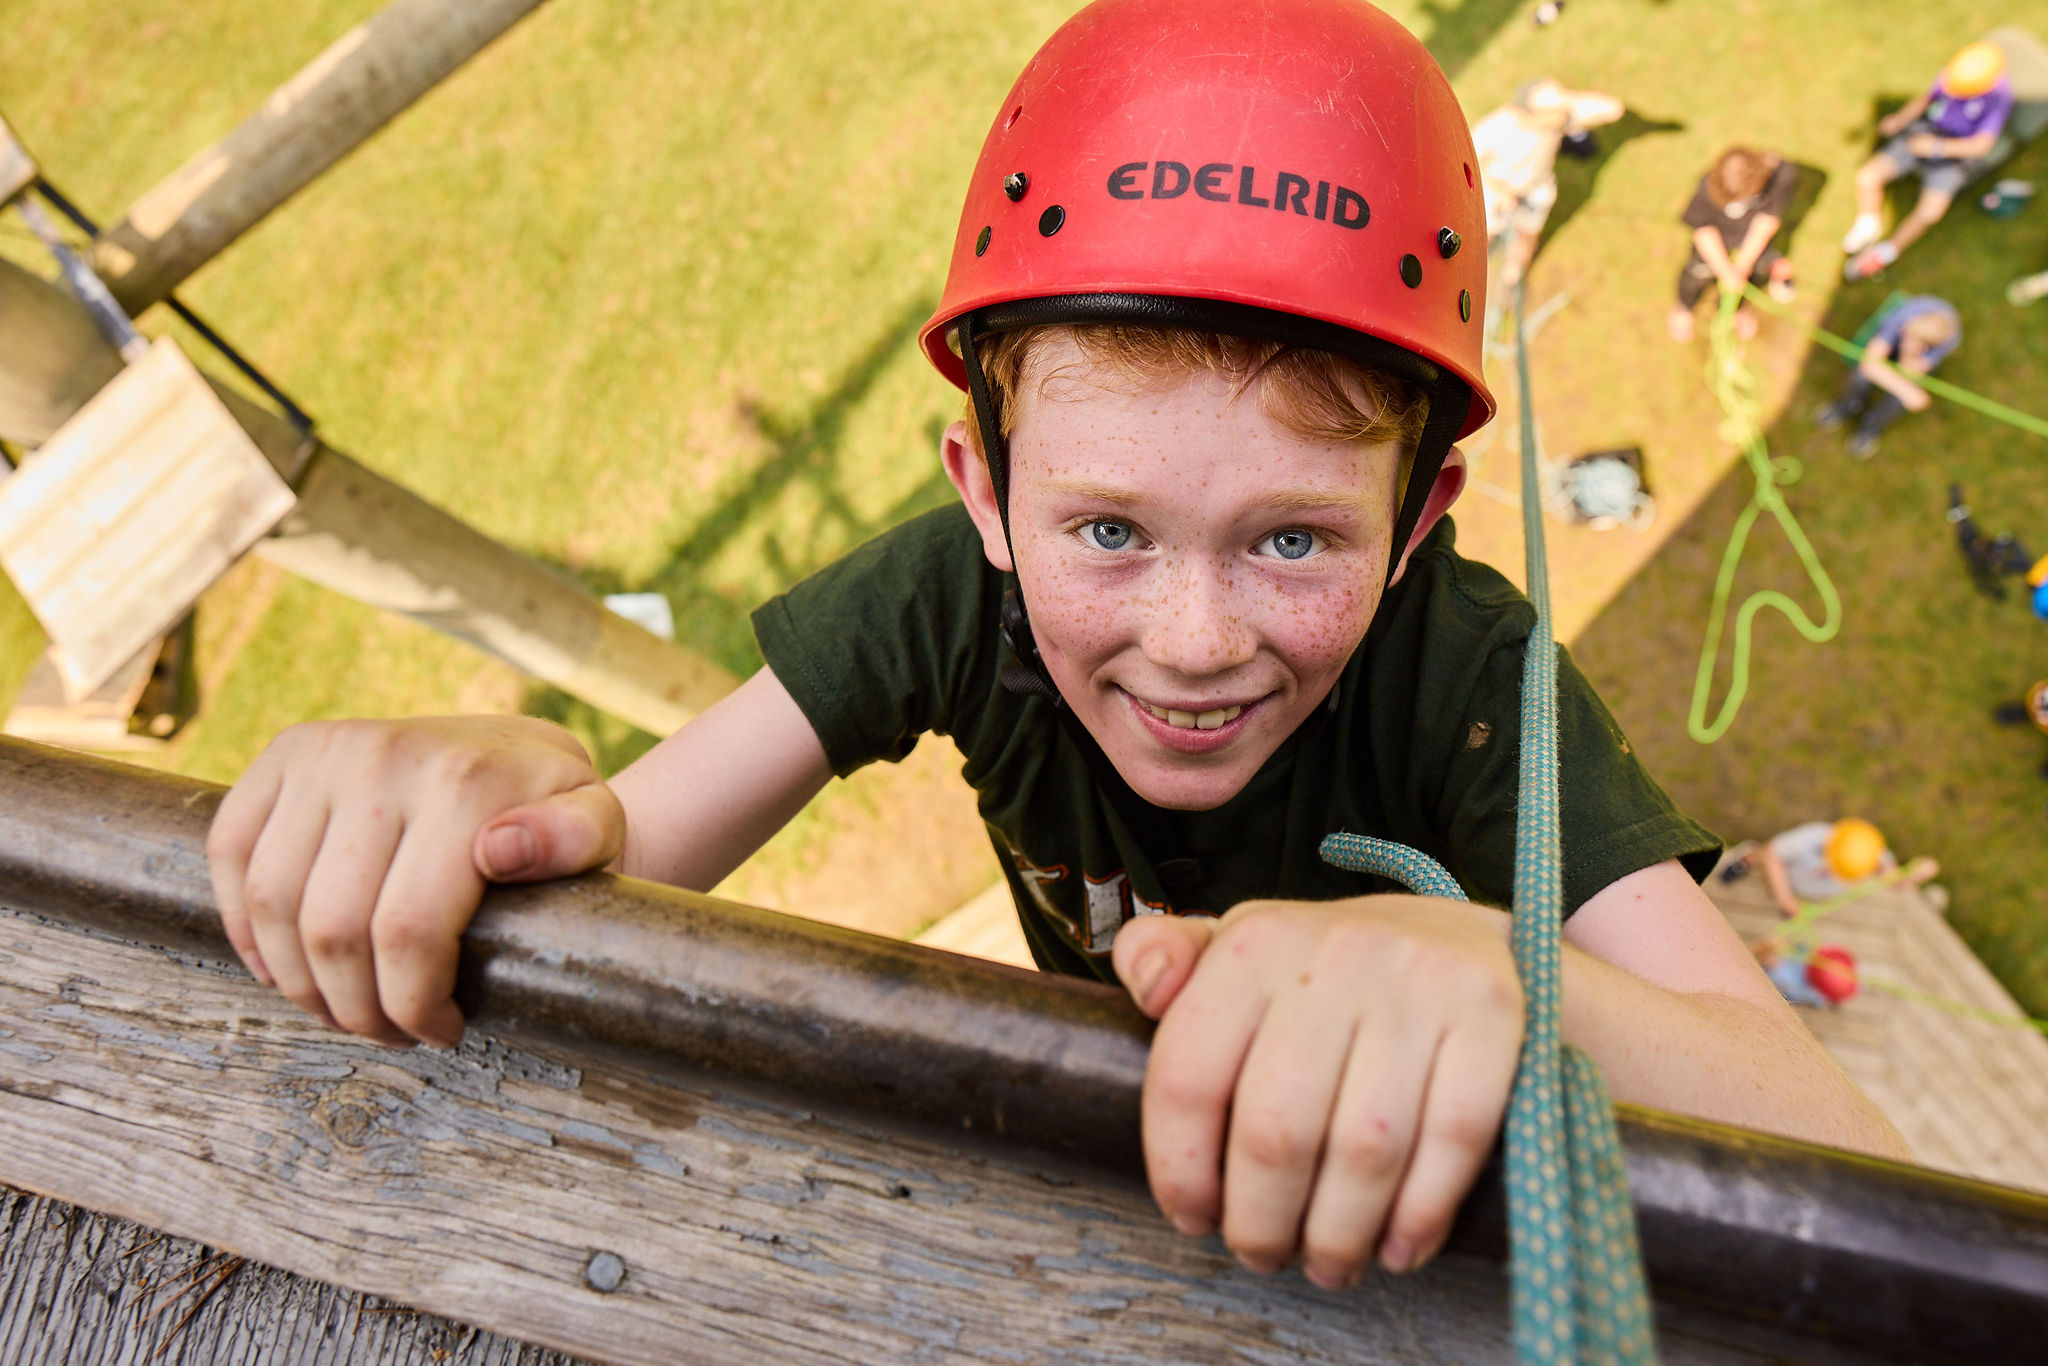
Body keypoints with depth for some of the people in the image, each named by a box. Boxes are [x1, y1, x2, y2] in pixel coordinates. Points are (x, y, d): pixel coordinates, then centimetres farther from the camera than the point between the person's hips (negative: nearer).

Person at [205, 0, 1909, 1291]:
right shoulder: (957, 587, -30)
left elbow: (1859, 1176, -43)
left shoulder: (1469, 674, -37)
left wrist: (1494, 974, -65)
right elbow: (620, 863, -31)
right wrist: (506, 779, -55)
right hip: (1107, 1106, 2)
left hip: (1398, 1184, -1)